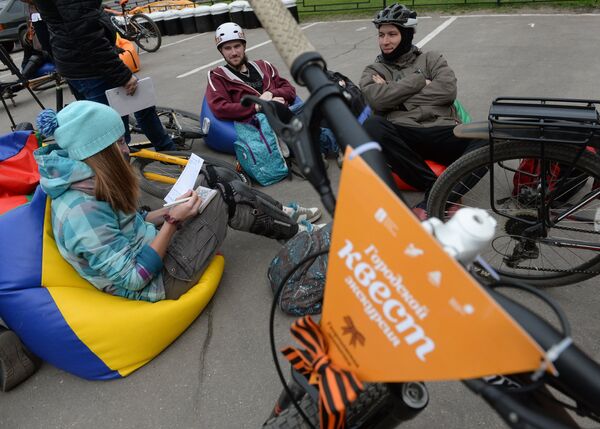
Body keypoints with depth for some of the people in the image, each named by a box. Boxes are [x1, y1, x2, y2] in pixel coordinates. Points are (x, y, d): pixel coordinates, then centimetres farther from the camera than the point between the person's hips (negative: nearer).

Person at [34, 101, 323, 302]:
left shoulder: (84, 184, -2)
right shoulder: (81, 213, -29)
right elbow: (134, 278, -26)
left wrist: (170, 210, -1)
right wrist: (173, 221, -24)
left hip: (146, 246, 9)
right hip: (160, 281, -8)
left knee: (211, 180, 2)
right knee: (224, 198, -9)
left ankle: (285, 216, 15)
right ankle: (295, 231, 13)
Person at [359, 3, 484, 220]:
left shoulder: (431, 58, 20)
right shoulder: (373, 71, 19)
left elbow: (447, 90, 0)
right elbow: (377, 99, -4)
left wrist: (394, 94, -1)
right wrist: (419, 81, 0)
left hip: (443, 132, 1)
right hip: (403, 138, 0)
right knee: (372, 126, -33)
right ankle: (435, 187, -30)